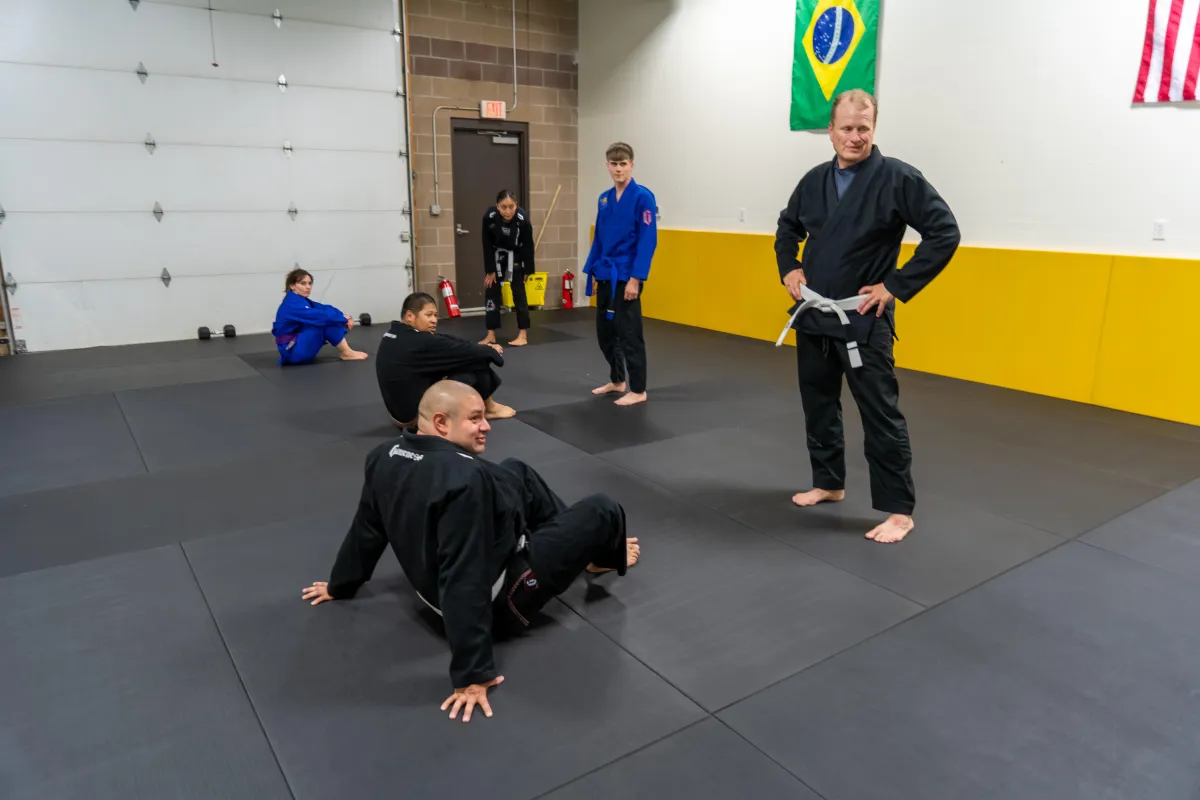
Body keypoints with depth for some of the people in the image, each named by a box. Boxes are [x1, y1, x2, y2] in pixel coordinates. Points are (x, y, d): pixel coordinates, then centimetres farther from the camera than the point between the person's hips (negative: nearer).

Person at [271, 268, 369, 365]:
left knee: (330, 319, 5)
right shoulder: (293, 304, -21)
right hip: (293, 351, -10)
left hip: (299, 346, 10)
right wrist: (343, 318, -19)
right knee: (323, 321, -21)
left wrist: (343, 317, -15)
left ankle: (345, 350, 1)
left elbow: (325, 308, 1)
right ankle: (346, 353, -12)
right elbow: (318, 316, -30)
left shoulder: (301, 300, 11)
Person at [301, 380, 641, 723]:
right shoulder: (465, 480, -35)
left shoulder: (385, 457, -9)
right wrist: (471, 673, -30)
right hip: (501, 593, -8)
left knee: (517, 473, 21)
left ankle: (587, 545, 37)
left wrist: (341, 584, 21)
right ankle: (604, 554, 43)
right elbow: (465, 582, -36)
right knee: (602, 510, 4)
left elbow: (367, 526, 5)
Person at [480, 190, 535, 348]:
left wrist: (528, 271, -10)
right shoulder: (489, 217, -28)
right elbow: (487, 245, -16)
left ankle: (522, 335, 3)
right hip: (497, 255, 2)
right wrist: (490, 270, -11)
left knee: (518, 291, -3)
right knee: (491, 291, 2)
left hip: (516, 256, -2)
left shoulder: (523, 219, -30)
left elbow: (528, 246, -17)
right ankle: (491, 335, 11)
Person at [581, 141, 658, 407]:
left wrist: (635, 278, -19)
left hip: (627, 275, -7)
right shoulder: (604, 199, 10)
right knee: (604, 331, 14)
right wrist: (593, 271, 12)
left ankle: (638, 390, 8)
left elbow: (648, 240, -15)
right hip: (606, 274, 7)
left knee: (629, 333, -4)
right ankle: (617, 380, 31)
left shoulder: (643, 197, -11)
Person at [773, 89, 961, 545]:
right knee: (818, 404, 15)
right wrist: (788, 270, 9)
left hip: (864, 319, -6)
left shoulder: (896, 177, -10)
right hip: (812, 315, 6)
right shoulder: (815, 180, 7)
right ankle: (829, 483, 33)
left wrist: (897, 286, -14)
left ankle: (899, 510, 8)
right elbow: (787, 227, 24)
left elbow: (944, 233, -12)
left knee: (880, 414, -3)